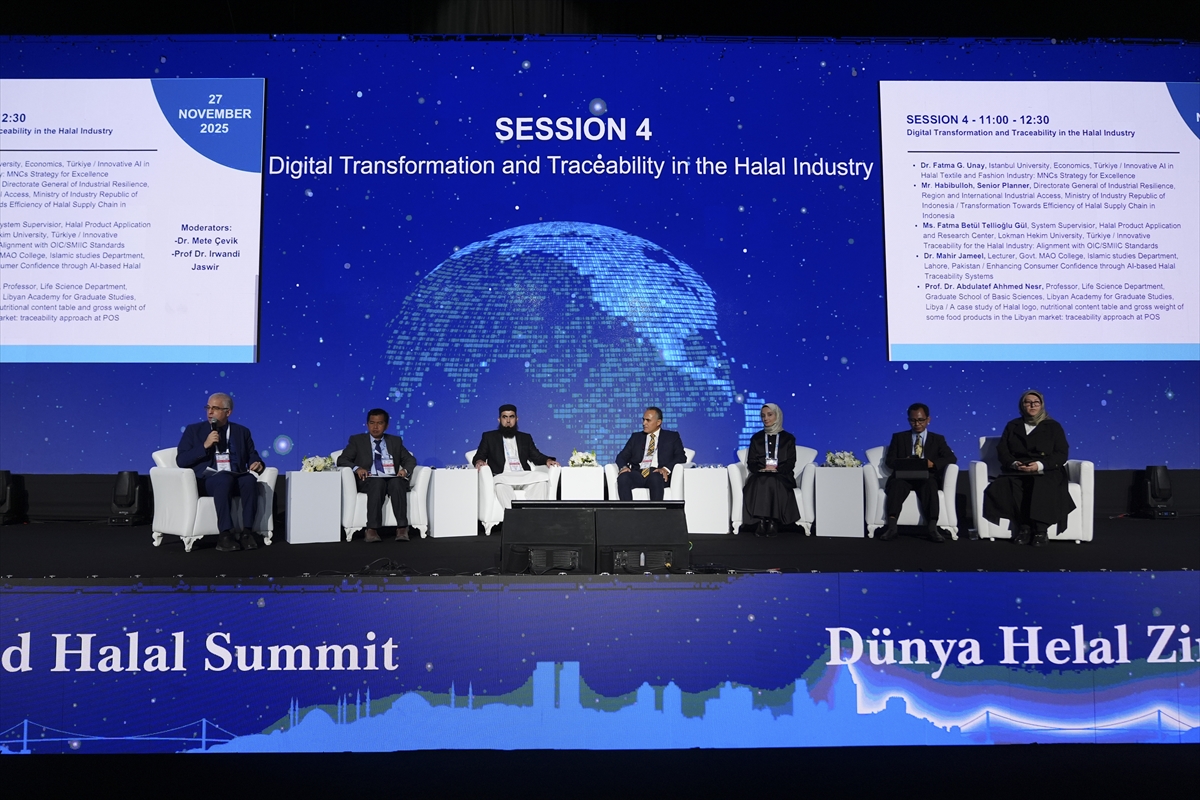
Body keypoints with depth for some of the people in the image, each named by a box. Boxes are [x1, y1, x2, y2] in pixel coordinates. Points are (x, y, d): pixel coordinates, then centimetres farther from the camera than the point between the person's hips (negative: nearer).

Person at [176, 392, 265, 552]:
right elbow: (181, 461, 3)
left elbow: (253, 457, 18)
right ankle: (225, 534, -37)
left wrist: (257, 464, -6)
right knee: (224, 479, -37)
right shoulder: (194, 430, 12)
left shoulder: (242, 431, 18)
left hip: (235, 478, 2)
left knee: (249, 479, -33)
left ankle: (247, 532, -30)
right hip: (206, 479, -2)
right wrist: (205, 446, -10)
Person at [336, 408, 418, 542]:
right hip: (369, 481, -2)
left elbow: (410, 459, 17)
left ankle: (402, 528, -40)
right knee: (378, 482, -37)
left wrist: (405, 470, -7)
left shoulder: (395, 441, 22)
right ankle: (372, 530, -43)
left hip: (393, 479, 2)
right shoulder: (357, 440, 16)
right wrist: (356, 468, -15)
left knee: (397, 482, -35)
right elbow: (342, 460, 6)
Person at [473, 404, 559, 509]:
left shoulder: (525, 438, 27)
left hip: (523, 476, 3)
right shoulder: (489, 436, 20)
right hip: (502, 476, -2)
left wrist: (547, 460, -4)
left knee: (542, 478, -29)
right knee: (501, 484, -39)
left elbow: (536, 456, 19)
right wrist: (479, 461, -15)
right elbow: (479, 456, 10)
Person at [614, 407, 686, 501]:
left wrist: (666, 469, -16)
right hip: (638, 474, 2)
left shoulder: (672, 437, 17)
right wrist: (623, 467, -7)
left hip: (658, 474, -2)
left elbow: (681, 457, 4)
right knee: (623, 477, -31)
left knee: (655, 478, -39)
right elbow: (622, 456, 18)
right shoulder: (636, 437, 26)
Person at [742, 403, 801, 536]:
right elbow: (751, 463, 9)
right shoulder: (756, 438, 16)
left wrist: (776, 470, -16)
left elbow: (791, 463, 3)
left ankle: (774, 521, -34)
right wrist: (762, 469, -12)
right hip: (760, 476, 1)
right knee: (760, 482, -35)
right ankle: (760, 521, -37)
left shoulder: (788, 438, 12)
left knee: (773, 482, -37)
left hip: (781, 476, -1)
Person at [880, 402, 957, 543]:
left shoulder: (938, 439, 19)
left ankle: (932, 528, -45)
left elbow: (952, 458, 5)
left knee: (930, 484, -36)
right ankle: (891, 526, -47)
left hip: (926, 477, 0)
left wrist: (933, 463, -14)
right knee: (897, 484, -36)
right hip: (904, 476, 0)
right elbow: (889, 460, 11)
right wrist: (902, 462, -13)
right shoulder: (898, 437, 19)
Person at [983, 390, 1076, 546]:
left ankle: (1040, 530, -31)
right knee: (1004, 486, -34)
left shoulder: (1053, 427, 11)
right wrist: (1014, 464, -13)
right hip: (1016, 472, 2)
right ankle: (1024, 526, -26)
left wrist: (1040, 465, -16)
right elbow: (1002, 451, 10)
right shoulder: (1012, 426, 17)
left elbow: (1061, 454, 1)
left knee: (1041, 486, -39)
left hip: (1046, 472, -2)